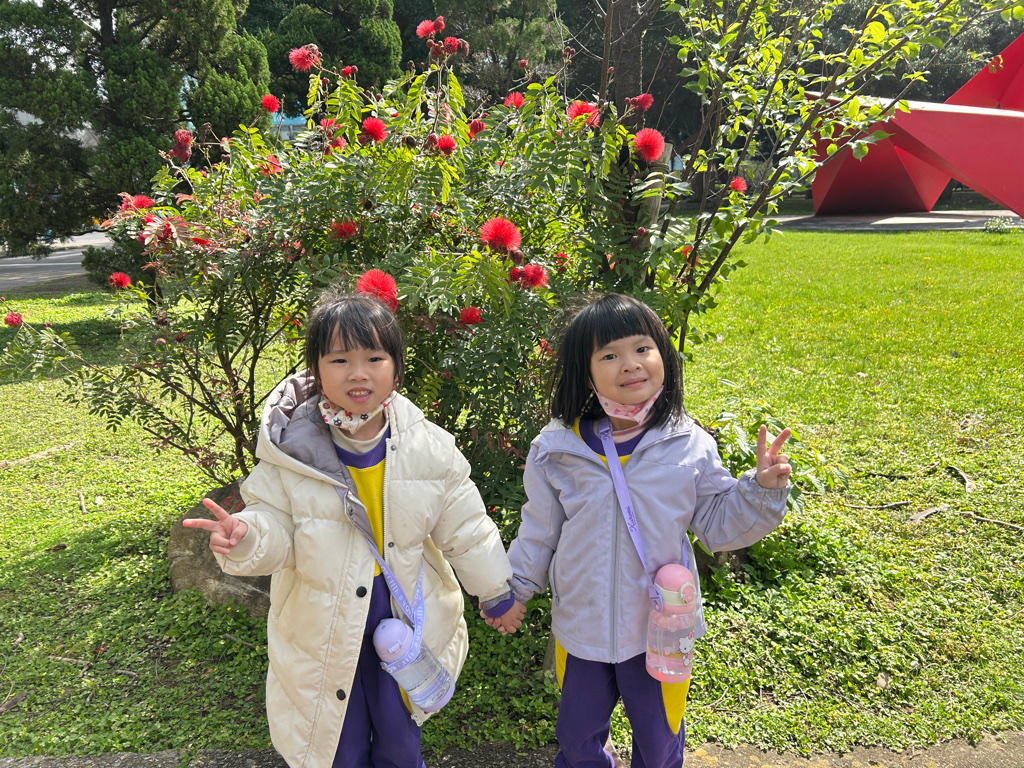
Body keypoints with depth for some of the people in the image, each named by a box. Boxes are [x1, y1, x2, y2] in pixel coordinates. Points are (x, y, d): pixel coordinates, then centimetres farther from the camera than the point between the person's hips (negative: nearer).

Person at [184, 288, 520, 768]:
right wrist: (245, 537, -33)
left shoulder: (429, 448, -12)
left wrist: (497, 593, 7)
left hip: (406, 622, 1)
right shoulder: (290, 452, -15)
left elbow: (465, 530, -2)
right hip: (323, 633, -1)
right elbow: (277, 530, -10)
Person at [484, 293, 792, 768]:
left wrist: (762, 488, -18)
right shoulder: (556, 450, -12)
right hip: (581, 626, 1)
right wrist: (514, 590, 6)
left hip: (662, 629, 0)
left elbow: (719, 527, -4)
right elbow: (540, 532, 1)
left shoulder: (690, 446, -12)